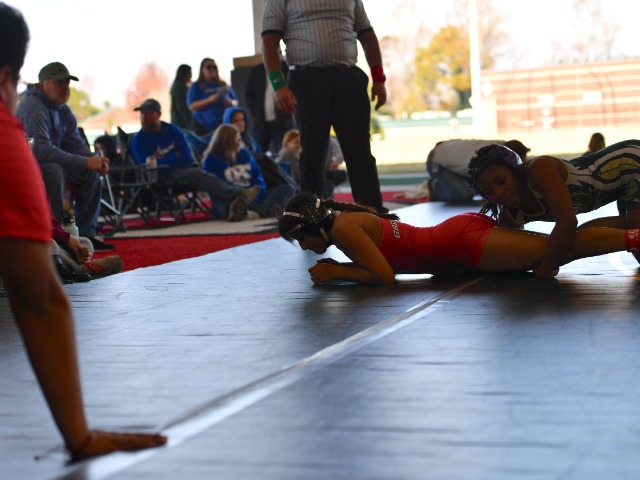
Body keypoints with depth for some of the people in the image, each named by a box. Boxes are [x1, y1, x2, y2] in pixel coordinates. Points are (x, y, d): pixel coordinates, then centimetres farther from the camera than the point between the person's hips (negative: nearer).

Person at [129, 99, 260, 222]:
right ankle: (238, 195, -47)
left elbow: (188, 158, 8)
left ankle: (226, 208, -58)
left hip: (185, 170, 5)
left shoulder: (172, 130, 13)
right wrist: (175, 157, -3)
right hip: (163, 178, -5)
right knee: (198, 175, -31)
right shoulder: (137, 140, 2)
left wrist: (166, 159, -3)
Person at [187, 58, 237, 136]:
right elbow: (192, 106, -7)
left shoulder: (223, 85, 15)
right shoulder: (196, 86, 4)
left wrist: (231, 103, -5)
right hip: (203, 127, -3)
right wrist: (209, 100, -18)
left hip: (223, 126, 3)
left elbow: (235, 101, 20)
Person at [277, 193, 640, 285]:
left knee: (562, 248, -9)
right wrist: (338, 267, 11)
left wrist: (334, 273, -11)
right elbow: (382, 261, 24)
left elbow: (384, 276, -21)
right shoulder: (349, 216, 13)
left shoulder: (342, 228, -15)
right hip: (464, 230, 8)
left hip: (465, 246, -8)